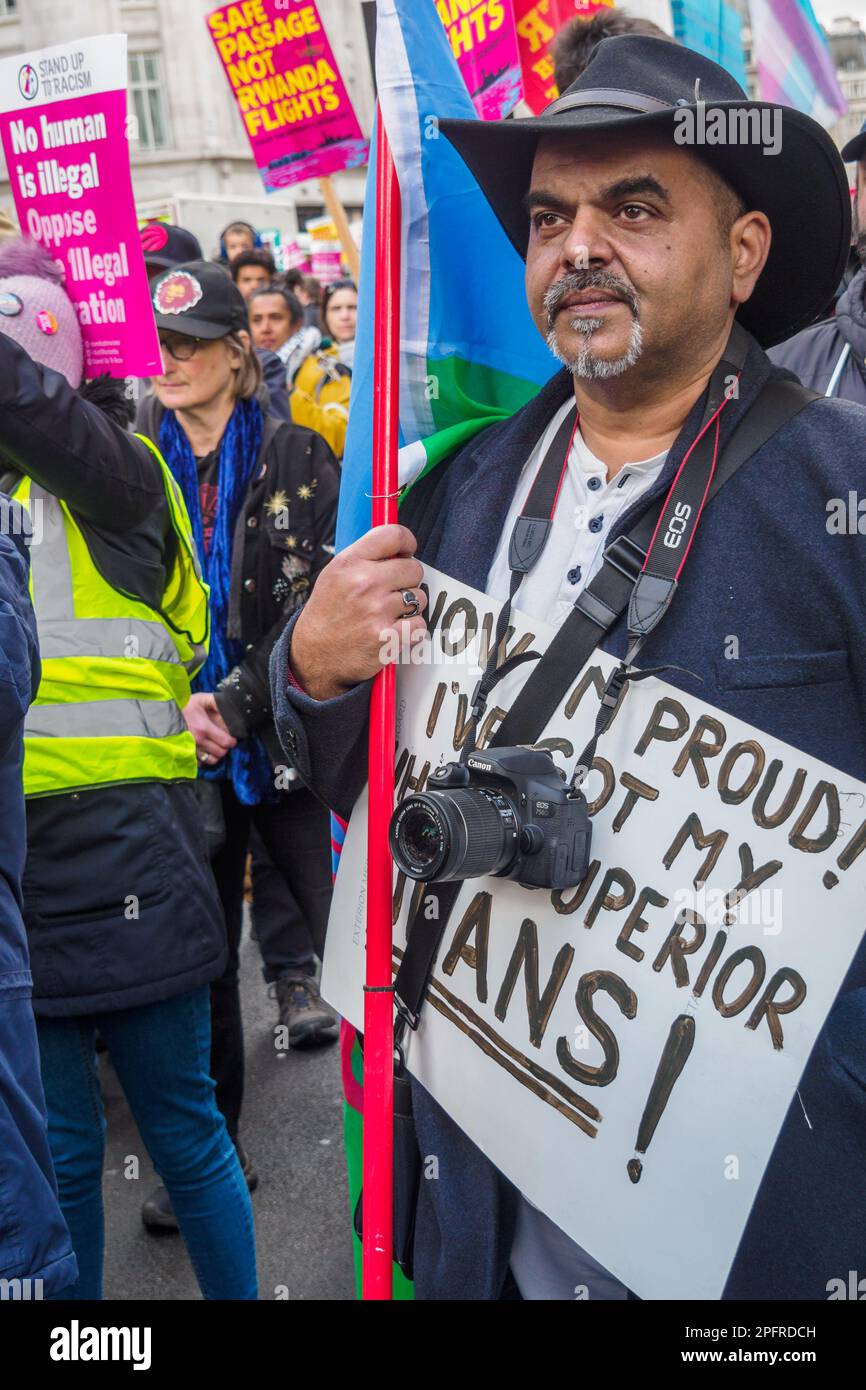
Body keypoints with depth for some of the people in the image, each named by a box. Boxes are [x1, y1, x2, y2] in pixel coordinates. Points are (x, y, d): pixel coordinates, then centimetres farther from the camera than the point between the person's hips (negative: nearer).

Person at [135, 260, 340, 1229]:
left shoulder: (294, 456, -1)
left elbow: (316, 602, -9)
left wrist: (236, 704, -17)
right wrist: (176, 713, -7)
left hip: (288, 739, -3)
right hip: (184, 748, 3)